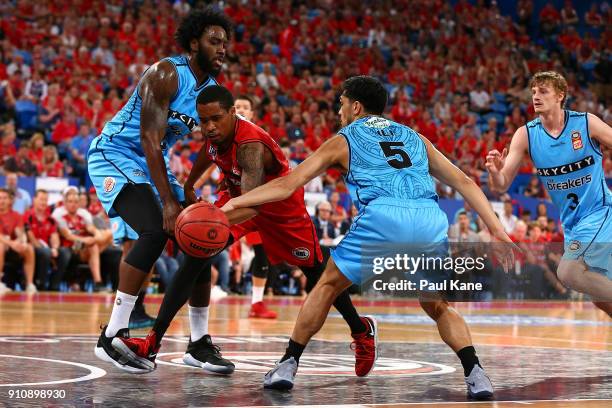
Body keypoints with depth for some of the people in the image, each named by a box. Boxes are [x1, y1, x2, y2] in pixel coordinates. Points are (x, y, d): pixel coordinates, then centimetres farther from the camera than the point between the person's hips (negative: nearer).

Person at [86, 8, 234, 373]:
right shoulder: (166, 75, -21)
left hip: (153, 164, 9)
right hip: (114, 154, -9)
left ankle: (199, 341, 13)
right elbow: (150, 140, -26)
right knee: (155, 231, -29)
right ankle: (112, 337, -24)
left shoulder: (213, 89, 4)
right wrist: (168, 201, -31)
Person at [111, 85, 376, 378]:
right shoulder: (216, 132, -19)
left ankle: (361, 330, 38)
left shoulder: (251, 146, -40)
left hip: (280, 205, -5)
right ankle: (152, 345, -21)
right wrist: (189, 186, 19)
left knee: (315, 272, 10)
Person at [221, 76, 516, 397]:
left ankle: (287, 366, 14)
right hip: (431, 218, 3)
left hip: (383, 216, -3)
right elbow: (464, 182, 25)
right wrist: (497, 230, 23)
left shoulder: (343, 140, 23)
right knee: (437, 306, 21)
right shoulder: (415, 137, 32)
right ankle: (476, 375, 3)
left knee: (328, 285, 17)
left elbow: (287, 184, 21)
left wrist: (234, 203, 29)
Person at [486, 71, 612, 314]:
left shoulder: (586, 123, -12)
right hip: (572, 223, 5)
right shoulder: (526, 135, -3)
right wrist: (495, 172, -31)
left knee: (568, 271, -25)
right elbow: (501, 185, -8)